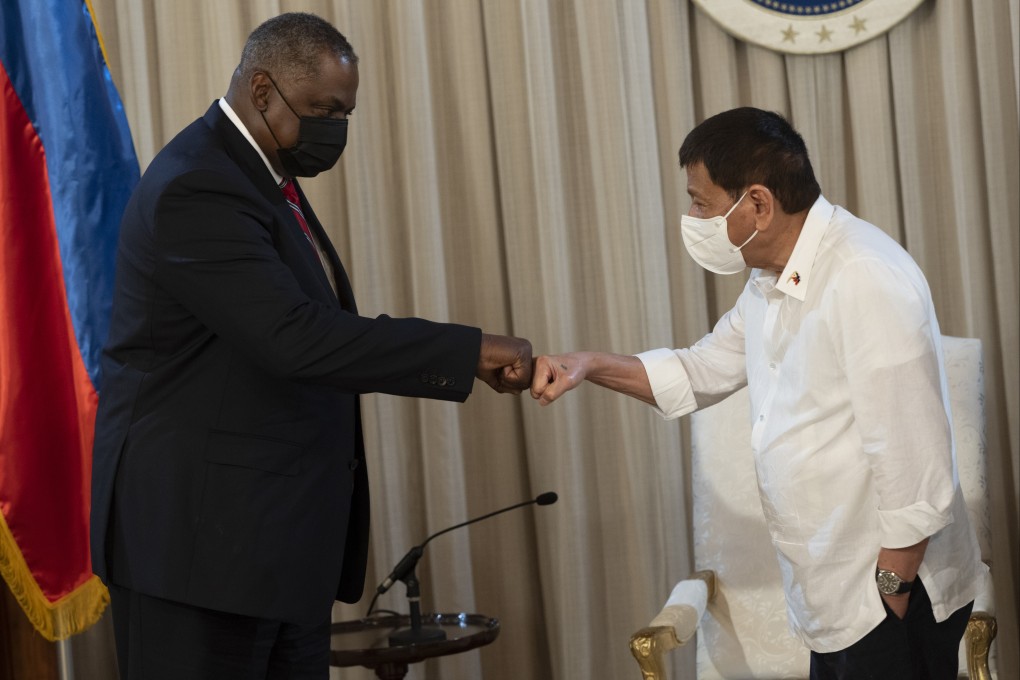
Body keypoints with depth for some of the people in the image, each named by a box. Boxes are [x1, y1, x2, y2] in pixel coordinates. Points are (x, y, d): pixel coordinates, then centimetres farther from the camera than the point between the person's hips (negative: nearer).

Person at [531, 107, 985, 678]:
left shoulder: (868, 283, -23)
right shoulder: (773, 278, 7)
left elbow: (912, 465, -24)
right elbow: (703, 371, 20)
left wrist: (891, 594, -18)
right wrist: (591, 366, 7)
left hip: (894, 594, -9)